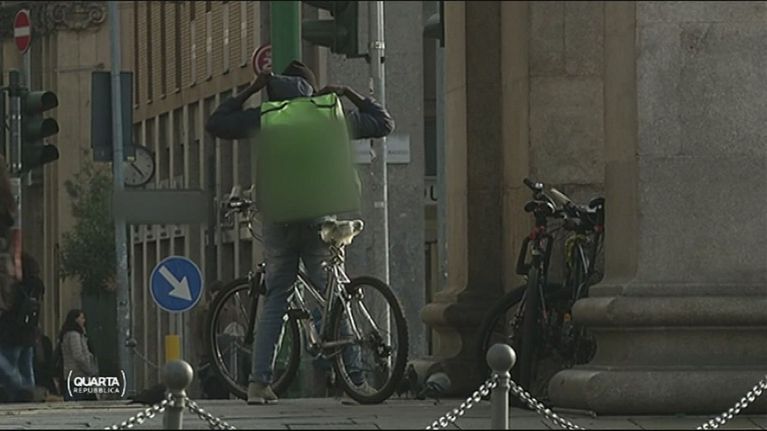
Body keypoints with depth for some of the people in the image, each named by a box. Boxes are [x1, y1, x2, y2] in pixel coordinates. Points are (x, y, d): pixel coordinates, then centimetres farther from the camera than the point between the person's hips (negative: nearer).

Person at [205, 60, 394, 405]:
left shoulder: (263, 119, 3)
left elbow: (215, 124, 13)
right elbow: (383, 123, 15)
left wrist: (250, 91, 15)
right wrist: (349, 94, 17)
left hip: (278, 219, 1)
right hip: (319, 219, -1)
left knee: (274, 300, 7)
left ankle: (259, 382, -2)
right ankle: (354, 380, -3)